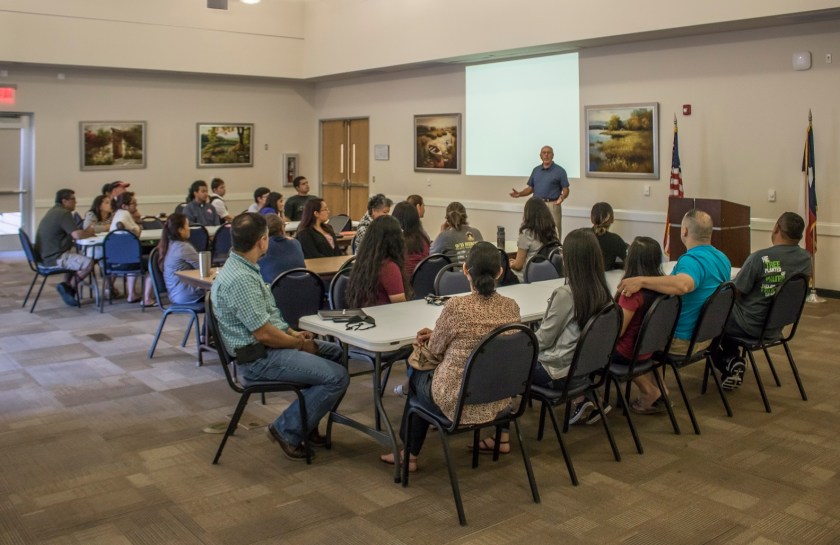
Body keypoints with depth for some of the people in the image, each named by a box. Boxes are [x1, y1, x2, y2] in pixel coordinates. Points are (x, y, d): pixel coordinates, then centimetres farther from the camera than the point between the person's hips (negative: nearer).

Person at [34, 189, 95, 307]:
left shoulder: (54, 211, 17)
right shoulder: (64, 213, -15)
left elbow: (71, 233, 22)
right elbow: (78, 235, -24)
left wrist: (86, 231, 6)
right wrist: (89, 232, -3)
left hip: (46, 254, 11)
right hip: (54, 258, -11)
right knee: (89, 263, -16)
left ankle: (67, 285, 20)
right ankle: (69, 287, -2)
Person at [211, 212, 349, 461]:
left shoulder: (240, 267, 9)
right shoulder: (241, 279, -24)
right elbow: (263, 333, -24)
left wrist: (293, 333, 10)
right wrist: (301, 344, -9)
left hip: (266, 346, 11)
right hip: (258, 357, -11)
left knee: (337, 352, 17)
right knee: (337, 377, -18)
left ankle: (306, 423, 20)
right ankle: (287, 431, -3)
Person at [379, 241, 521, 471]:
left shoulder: (456, 306, -23)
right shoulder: (511, 307, -7)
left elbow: (435, 349, -7)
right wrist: (438, 334, 12)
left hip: (459, 402, -5)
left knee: (418, 374, 28)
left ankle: (410, 454, 38)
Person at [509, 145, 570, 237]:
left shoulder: (560, 171, -1)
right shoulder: (536, 170, 14)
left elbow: (566, 190, -2)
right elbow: (530, 188, 17)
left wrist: (562, 197, -23)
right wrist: (519, 194, 0)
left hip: (552, 205, -5)